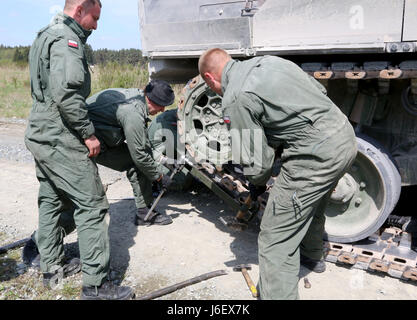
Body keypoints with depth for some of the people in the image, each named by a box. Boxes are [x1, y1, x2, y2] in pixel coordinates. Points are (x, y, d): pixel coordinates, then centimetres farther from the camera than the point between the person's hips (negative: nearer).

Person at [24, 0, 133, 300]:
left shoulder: (46, 36, 19)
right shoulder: (67, 39, -14)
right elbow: (66, 93, -27)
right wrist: (88, 132, -18)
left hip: (40, 135, 11)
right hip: (61, 140, -11)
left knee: (52, 202, 18)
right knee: (91, 206, -6)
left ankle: (52, 267, 32)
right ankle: (96, 285, 0)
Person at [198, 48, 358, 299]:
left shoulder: (234, 99, -10)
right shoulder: (267, 61, 14)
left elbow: (257, 161, -8)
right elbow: (320, 90, 19)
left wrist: (257, 184, 14)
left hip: (317, 154, -10)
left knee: (276, 240, -1)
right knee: (312, 205, 34)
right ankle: (313, 256, 59)